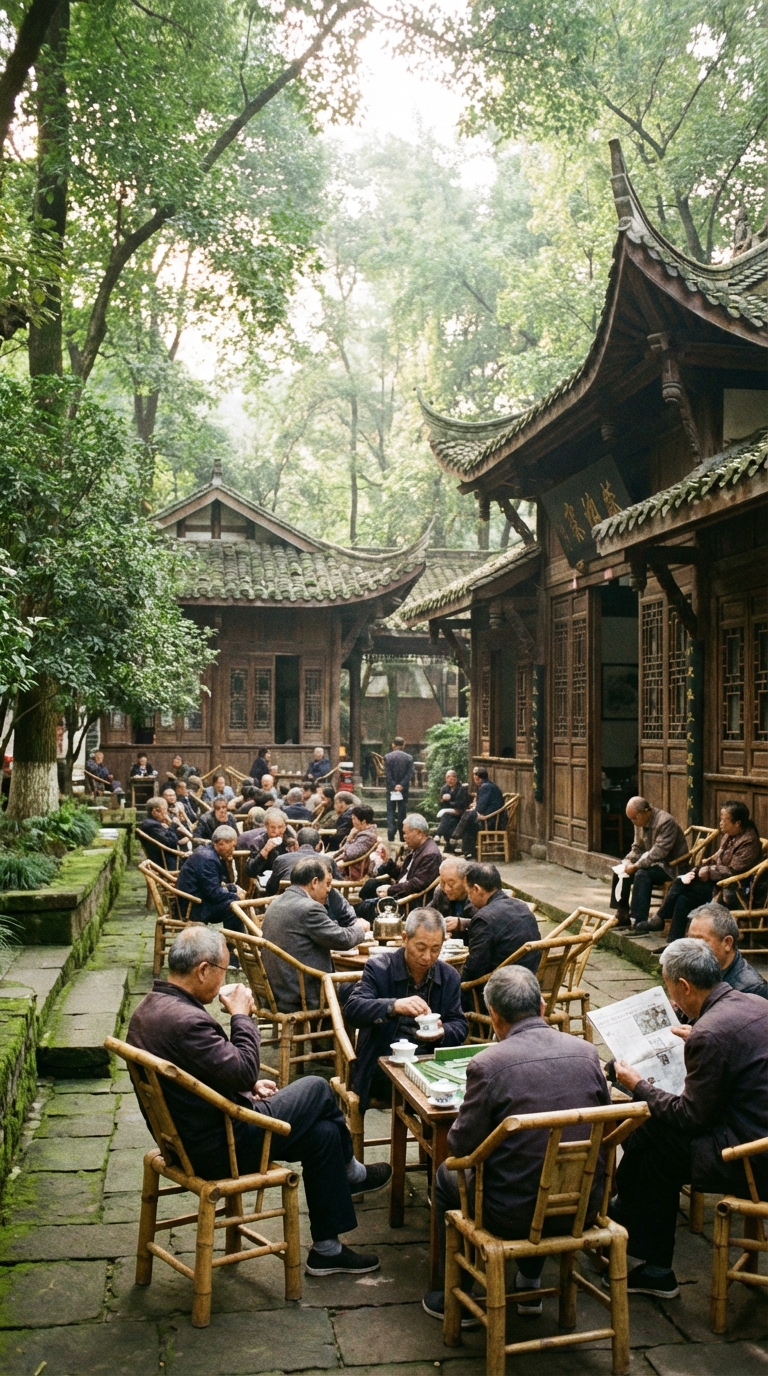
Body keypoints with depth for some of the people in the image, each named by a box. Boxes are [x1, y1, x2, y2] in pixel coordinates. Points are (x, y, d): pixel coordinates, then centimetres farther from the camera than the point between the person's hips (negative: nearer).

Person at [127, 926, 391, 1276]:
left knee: (322, 1132, 13)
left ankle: (326, 1248, 26)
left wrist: (247, 1085, 8)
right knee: (317, 1089, 4)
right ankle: (350, 1172, 30)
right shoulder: (186, 1020, -31)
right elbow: (243, 1071, -25)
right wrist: (241, 1015, -13)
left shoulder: (149, 1007, 3)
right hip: (218, 1148, -10)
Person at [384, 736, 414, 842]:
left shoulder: (387, 757, -4)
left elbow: (387, 774, -10)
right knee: (402, 812, 6)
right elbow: (410, 774, -6)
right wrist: (402, 785, -10)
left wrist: (393, 786, -9)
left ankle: (391, 836, -5)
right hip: (404, 789, 1)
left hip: (391, 788, -1)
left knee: (391, 812, 4)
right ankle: (403, 836, 7)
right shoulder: (409, 757, 0)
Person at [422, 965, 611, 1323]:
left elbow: (461, 1146, -9)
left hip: (516, 1214, -5)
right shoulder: (586, 1052, -5)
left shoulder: (487, 1063, -18)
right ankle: (529, 1283, 41)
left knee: (448, 1176, 24)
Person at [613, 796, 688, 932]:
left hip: (671, 866, -9)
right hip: (654, 862, 9)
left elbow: (659, 852, -29)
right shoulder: (640, 822, 3)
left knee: (642, 874, -32)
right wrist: (628, 861, -8)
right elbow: (637, 848, 13)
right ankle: (622, 915, 7)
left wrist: (636, 866, -29)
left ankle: (639, 923, -33)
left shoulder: (665, 822, -23)